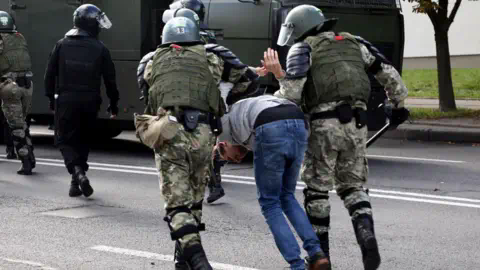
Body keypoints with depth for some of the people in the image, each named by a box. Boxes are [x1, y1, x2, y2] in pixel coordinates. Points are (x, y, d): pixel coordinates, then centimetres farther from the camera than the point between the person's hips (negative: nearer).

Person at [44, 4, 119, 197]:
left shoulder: (62, 45, 0)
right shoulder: (100, 49, -3)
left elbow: (50, 73, 2)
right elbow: (110, 79, -1)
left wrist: (51, 97, 12)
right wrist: (113, 103, 9)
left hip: (65, 100, 0)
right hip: (90, 102, 1)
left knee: (65, 140, 5)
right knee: (83, 141, 15)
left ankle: (77, 172, -21)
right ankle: (76, 184, 20)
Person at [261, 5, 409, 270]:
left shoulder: (302, 49, 3)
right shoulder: (353, 44, 18)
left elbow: (292, 94, -9)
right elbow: (389, 74, 16)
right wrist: (398, 103, 30)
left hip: (324, 124, -4)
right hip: (356, 125, 4)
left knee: (317, 188, 11)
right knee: (352, 185, 16)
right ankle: (366, 236, -9)